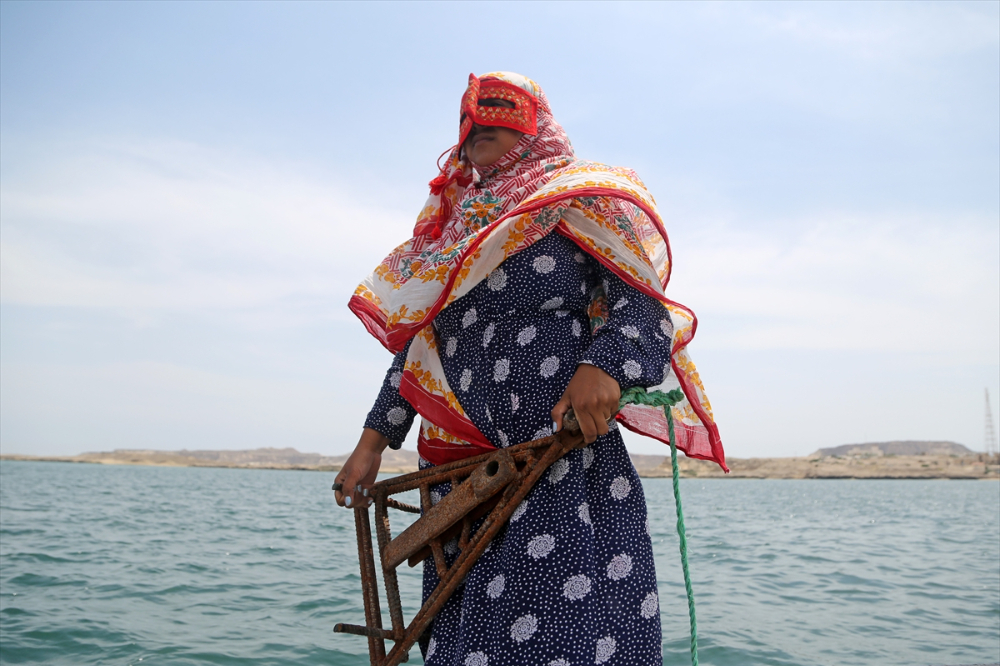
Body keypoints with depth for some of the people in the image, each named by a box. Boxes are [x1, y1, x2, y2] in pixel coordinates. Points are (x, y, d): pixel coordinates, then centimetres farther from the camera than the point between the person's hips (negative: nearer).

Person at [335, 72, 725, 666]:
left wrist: (604, 366, -27)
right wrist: (373, 443, 17)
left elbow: (641, 300, -6)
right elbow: (416, 343, 22)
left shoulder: (583, 200, 6)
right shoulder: (451, 224, 23)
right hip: (458, 474, 6)